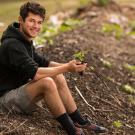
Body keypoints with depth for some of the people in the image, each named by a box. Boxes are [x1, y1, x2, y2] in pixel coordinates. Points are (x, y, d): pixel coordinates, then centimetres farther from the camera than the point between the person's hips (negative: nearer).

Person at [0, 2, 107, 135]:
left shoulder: (25, 40, 7)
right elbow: (34, 73, -31)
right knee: (47, 82, -29)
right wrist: (66, 68, -28)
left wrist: (67, 65, -1)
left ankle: (80, 122, 4)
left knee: (58, 78, -1)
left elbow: (41, 62, 14)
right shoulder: (12, 44, -24)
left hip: (20, 88, 10)